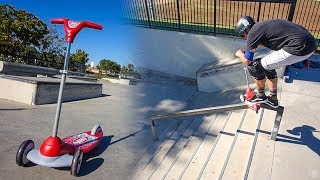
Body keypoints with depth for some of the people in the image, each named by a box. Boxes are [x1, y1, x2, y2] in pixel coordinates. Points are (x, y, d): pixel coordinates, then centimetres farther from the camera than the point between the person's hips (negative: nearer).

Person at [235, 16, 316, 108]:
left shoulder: (253, 31, -6)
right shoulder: (262, 25, 19)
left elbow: (247, 61, -1)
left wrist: (239, 54, 20)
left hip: (298, 48, -9)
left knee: (256, 66, 2)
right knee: (268, 66, 25)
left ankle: (260, 96, 23)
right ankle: (273, 99, 37)